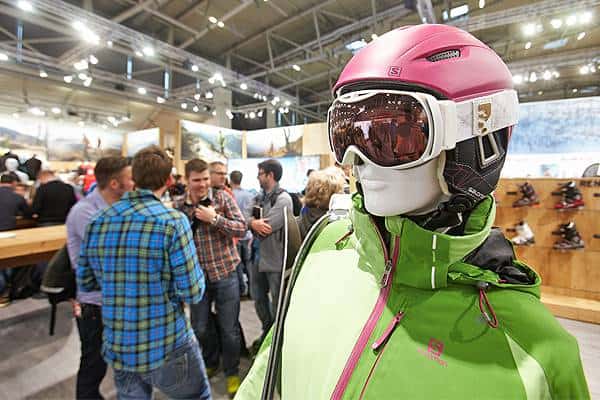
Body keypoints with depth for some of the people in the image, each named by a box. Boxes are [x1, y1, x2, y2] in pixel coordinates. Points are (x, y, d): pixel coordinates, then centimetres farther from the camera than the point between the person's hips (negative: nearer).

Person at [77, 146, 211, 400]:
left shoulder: (97, 222, -3)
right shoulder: (173, 220, -20)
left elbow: (85, 284, 7)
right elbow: (193, 293, -20)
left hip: (118, 350, 5)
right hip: (168, 349, -5)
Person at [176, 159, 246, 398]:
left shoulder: (222, 198, -6)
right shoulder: (179, 206, 2)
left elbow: (242, 229, -12)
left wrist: (214, 218, -22)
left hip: (225, 273, -2)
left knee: (229, 328, 8)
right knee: (200, 328, 17)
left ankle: (232, 373, 34)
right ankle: (210, 364, 46)